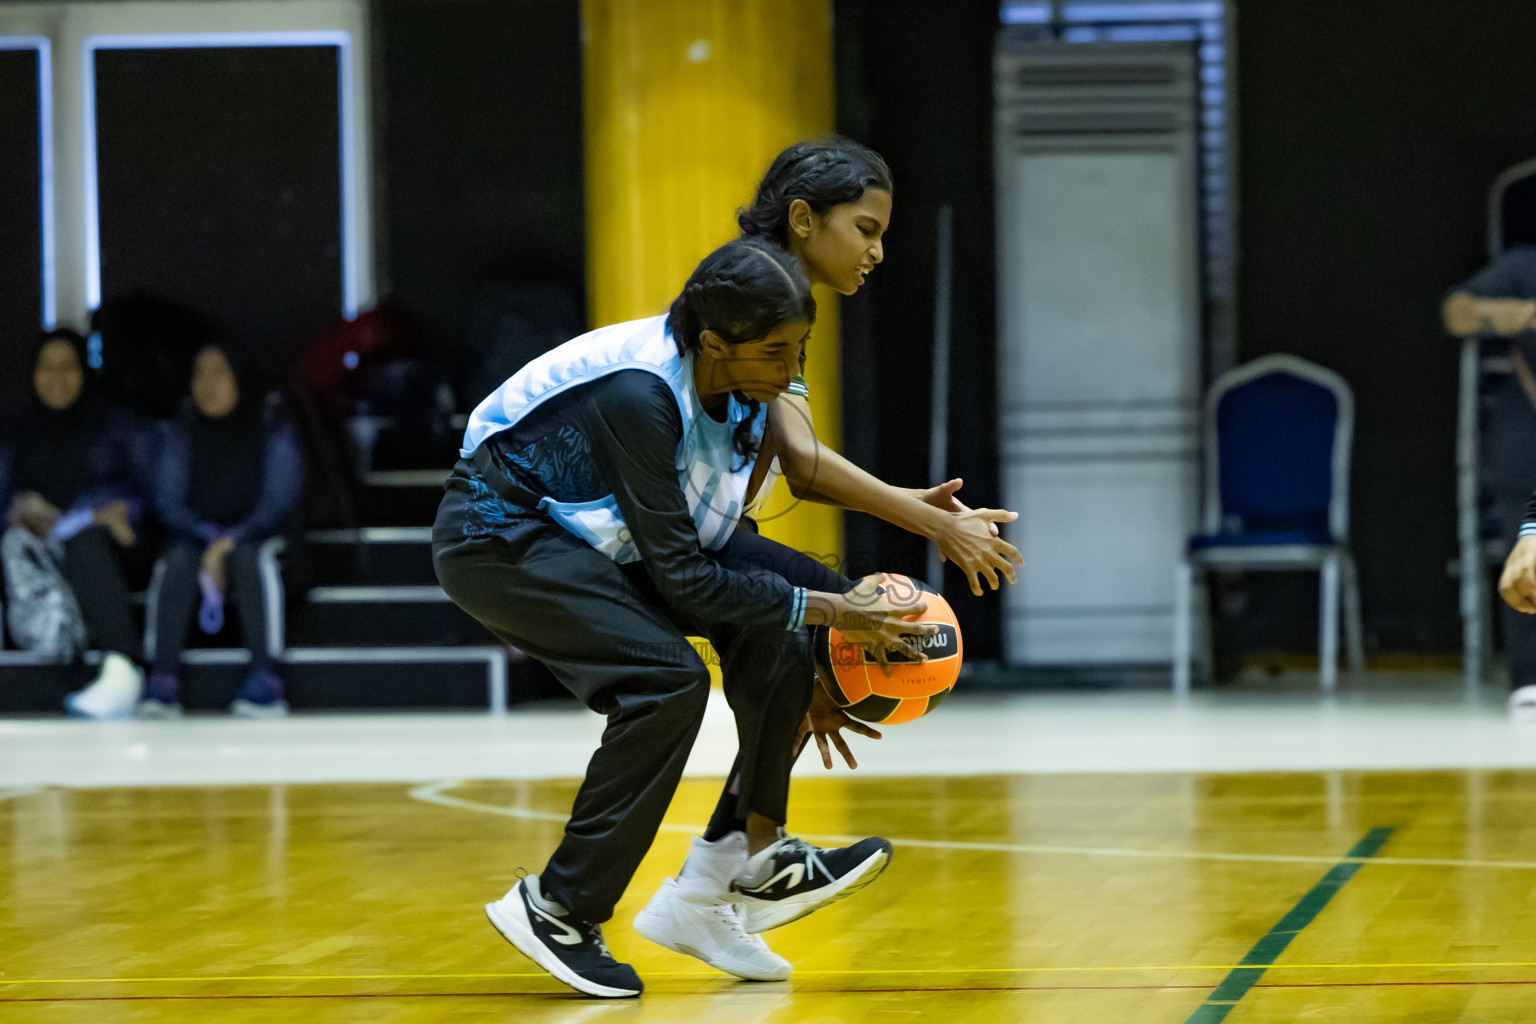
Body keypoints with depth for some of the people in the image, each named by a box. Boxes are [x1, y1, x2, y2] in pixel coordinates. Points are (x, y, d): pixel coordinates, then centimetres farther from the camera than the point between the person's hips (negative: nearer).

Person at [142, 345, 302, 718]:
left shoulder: (271, 427, -4)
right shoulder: (180, 432, 4)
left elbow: (279, 502, -9)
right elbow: (168, 499, 1)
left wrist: (231, 540, -22)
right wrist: (209, 537, -17)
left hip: (257, 537, -2)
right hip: (197, 537, 2)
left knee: (249, 558, -37)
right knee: (179, 560, -32)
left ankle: (265, 678, -43)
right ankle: (163, 680, -41)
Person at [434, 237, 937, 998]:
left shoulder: (738, 395, -6)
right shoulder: (637, 394, -31)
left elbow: (716, 547, 5)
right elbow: (682, 577, -29)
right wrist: (824, 611, -25)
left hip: (589, 540, 8)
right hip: (497, 537, -8)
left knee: (770, 626, -8)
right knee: (666, 677, -24)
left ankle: (764, 858, -2)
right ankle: (557, 907, -15)